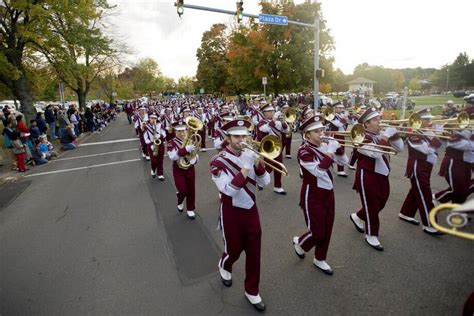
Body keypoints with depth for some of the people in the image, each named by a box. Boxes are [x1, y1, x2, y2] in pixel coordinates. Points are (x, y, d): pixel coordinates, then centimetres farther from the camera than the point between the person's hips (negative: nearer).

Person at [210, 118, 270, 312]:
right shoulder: (218, 161, -16)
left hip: (251, 210, 4)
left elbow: (265, 182, -6)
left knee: (254, 252, 11)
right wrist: (245, 169, -37)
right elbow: (228, 190, -28)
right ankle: (224, 267, 52)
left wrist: (259, 164, -23)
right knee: (234, 249, 15)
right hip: (232, 213, -4)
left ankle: (252, 291, 33)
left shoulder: (250, 155, -3)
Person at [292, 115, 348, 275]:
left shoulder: (324, 146, 3)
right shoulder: (304, 151, -18)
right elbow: (319, 171, -29)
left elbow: (344, 162, 6)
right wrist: (330, 151, -26)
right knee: (317, 232, 0)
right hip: (312, 196, -7)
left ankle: (319, 259, 34)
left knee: (327, 230, 14)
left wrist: (337, 147, -11)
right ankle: (299, 242, 32)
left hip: (328, 193, 7)